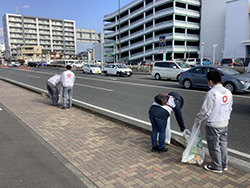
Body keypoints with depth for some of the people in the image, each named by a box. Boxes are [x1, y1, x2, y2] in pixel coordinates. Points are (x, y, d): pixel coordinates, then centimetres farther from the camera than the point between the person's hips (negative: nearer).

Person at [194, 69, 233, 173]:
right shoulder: (228, 92, 1)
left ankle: (217, 167, 22)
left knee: (214, 146, 8)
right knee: (223, 144, 20)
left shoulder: (212, 93, -23)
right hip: (224, 123, 8)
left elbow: (205, 111, -20)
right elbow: (230, 108, 11)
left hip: (213, 125, -7)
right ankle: (224, 164, 34)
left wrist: (197, 120, -5)